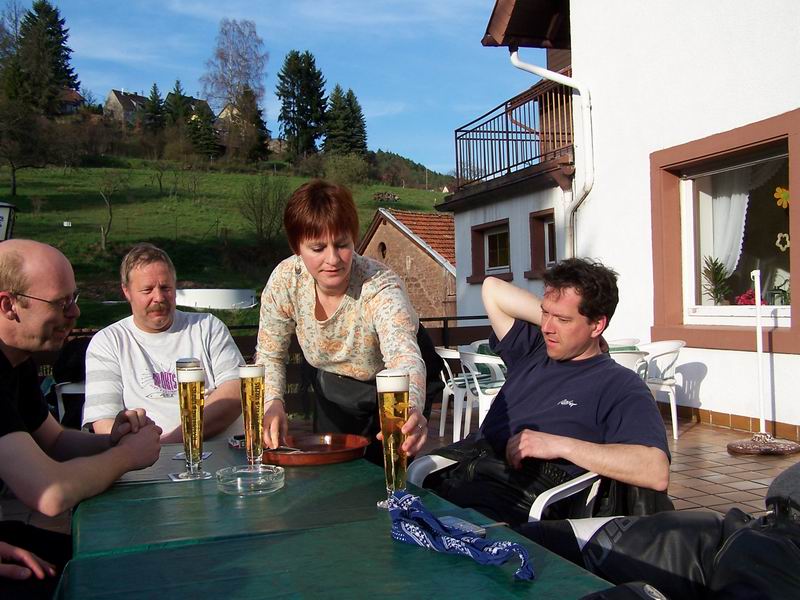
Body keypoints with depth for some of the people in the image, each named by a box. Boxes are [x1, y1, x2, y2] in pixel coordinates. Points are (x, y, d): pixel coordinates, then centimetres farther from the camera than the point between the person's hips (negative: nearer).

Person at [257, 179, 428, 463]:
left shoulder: (380, 286, -34)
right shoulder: (285, 280, -23)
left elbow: (404, 354, -51)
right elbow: (269, 355, -9)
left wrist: (411, 410, -71)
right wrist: (272, 404, -27)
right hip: (331, 390, 3)